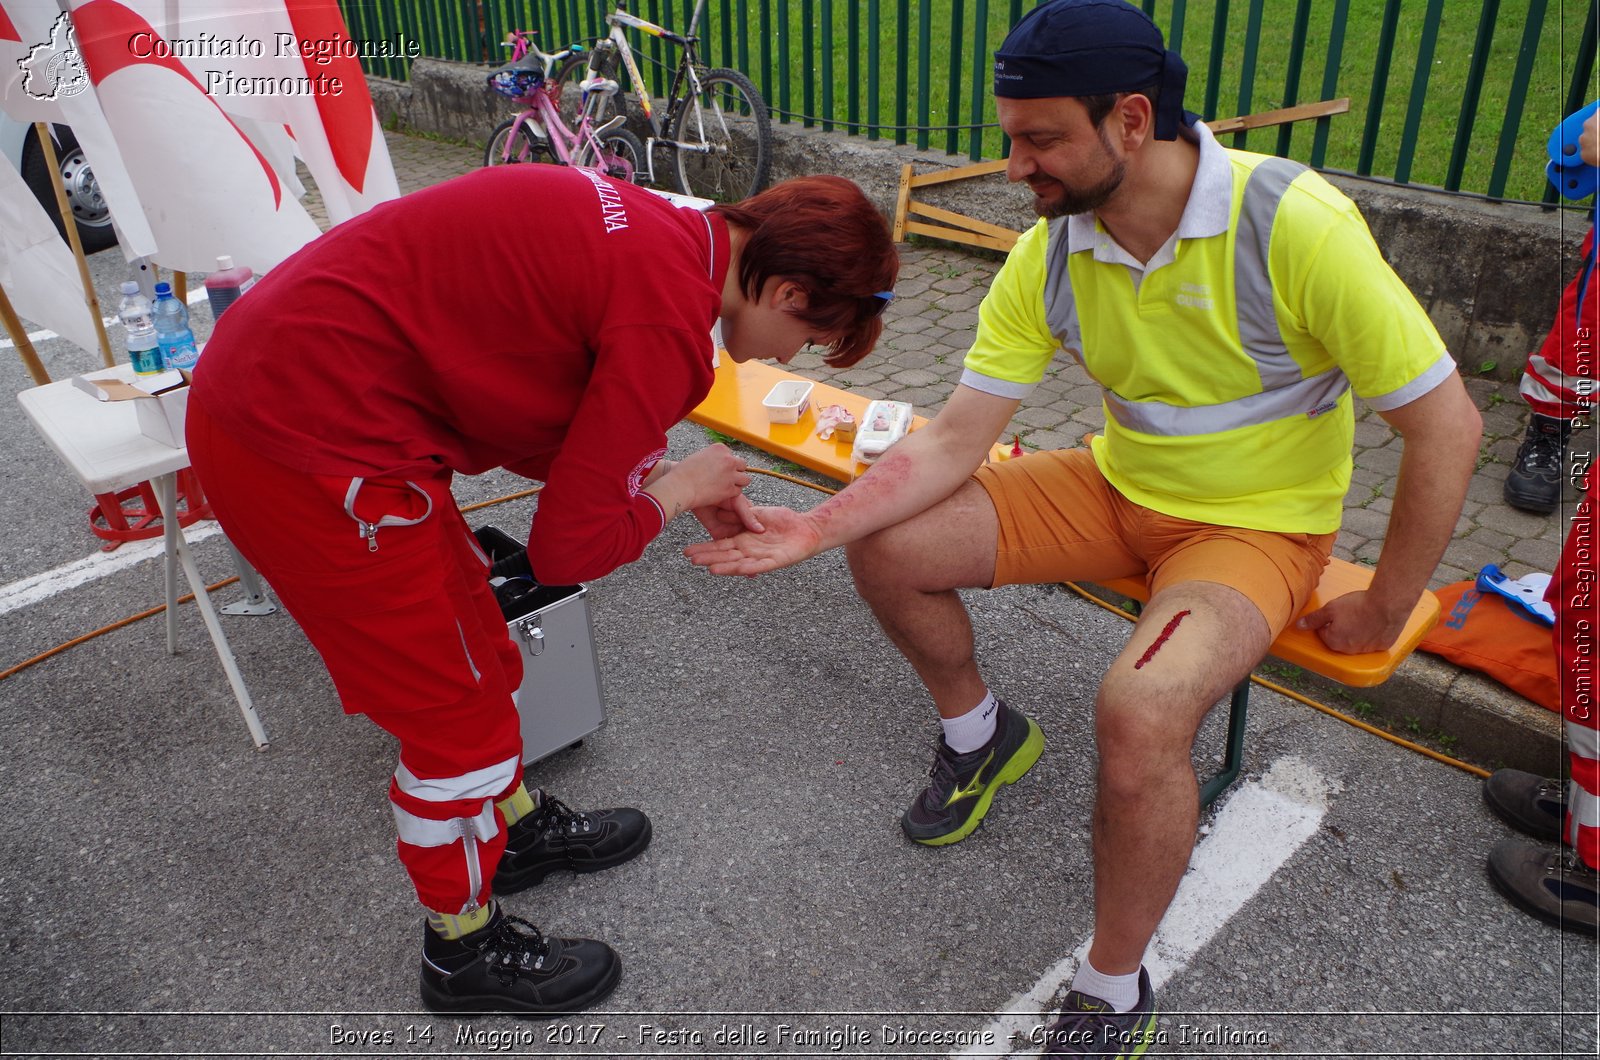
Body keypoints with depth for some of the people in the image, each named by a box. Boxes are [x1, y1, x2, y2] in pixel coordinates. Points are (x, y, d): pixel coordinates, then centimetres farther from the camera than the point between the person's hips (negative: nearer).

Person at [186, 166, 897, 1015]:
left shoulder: (651, 232, 6)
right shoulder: (672, 322, -21)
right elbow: (567, 548, -16)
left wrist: (676, 485, 14)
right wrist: (673, 491, 1)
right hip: (310, 451, -9)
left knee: (478, 647, 23)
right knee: (458, 714, 7)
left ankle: (516, 826, 47)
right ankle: (466, 952, 30)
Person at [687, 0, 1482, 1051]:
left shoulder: (1295, 224, -26)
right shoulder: (1049, 257, -10)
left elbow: (1447, 427, -20)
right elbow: (957, 437, -9)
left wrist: (1383, 613, -13)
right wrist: (816, 527, -20)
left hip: (1259, 524, -5)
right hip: (1119, 486, 5)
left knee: (1141, 710, -34)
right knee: (890, 548, -9)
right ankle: (981, 733, 21)